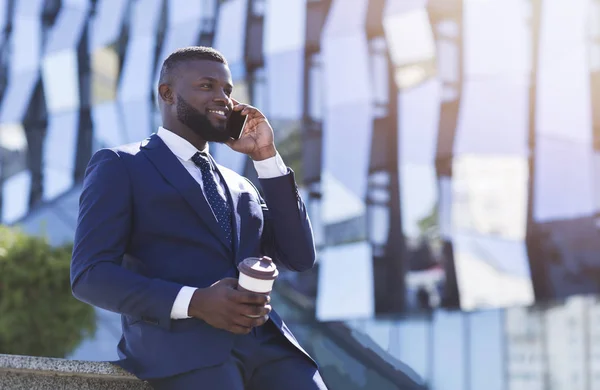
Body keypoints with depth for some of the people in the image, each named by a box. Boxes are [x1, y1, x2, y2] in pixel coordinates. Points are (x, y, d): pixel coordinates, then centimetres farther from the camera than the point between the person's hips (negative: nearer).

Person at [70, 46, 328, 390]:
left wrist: (266, 155, 11)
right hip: (181, 346, -5)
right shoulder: (120, 167, 9)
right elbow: (91, 276, -3)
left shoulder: (240, 186, 27)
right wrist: (195, 302, -16)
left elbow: (300, 258, 16)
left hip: (266, 342, 5)